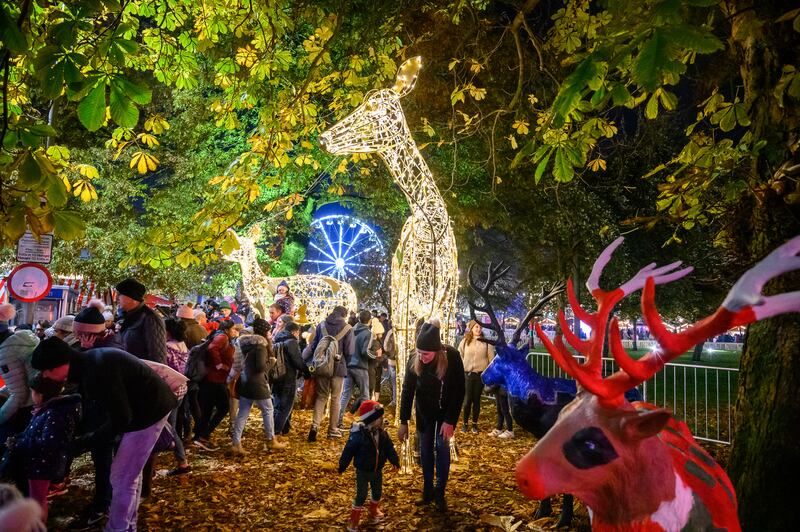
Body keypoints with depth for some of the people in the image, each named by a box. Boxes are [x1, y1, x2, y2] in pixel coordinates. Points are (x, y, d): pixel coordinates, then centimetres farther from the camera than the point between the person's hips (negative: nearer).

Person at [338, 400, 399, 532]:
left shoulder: (383, 434, -8)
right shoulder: (358, 434, -26)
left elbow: (389, 449, 6)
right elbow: (348, 451, -19)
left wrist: (395, 461, 14)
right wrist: (342, 467, -12)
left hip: (377, 471, 6)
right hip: (362, 472, -6)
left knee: (377, 493, 21)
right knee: (361, 496, 1)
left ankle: (374, 513, 46)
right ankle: (353, 521, 17)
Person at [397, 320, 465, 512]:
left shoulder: (452, 357, -29)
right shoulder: (415, 360, -23)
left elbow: (459, 391, -22)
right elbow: (407, 390, -13)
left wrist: (449, 420, -22)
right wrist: (404, 422, -12)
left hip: (446, 410, -2)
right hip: (424, 410, 2)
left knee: (442, 446, -4)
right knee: (425, 449, 7)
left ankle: (440, 493, 10)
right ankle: (428, 491, 21)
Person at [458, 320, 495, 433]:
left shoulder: (486, 342, 1)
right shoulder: (465, 341, 1)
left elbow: (491, 359, 3)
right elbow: (459, 357, 4)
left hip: (481, 374, 1)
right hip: (467, 374, 0)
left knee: (476, 400, 8)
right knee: (467, 400, 0)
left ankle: (475, 423, 20)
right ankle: (465, 423, 14)